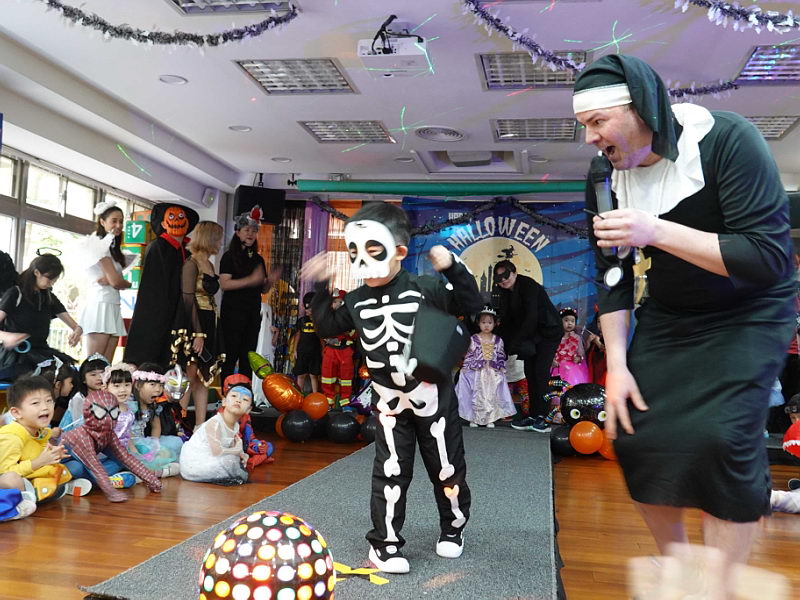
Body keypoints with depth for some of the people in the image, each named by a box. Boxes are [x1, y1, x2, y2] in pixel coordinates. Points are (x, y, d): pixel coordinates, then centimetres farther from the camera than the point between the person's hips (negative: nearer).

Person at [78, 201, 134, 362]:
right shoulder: (100, 243, -4)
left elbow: (113, 280, 11)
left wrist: (110, 280, -11)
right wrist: (128, 283, 8)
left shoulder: (113, 248, 22)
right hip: (100, 305, -8)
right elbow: (116, 282, -12)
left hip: (113, 308, 8)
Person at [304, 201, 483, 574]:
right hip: (389, 400, 2)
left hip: (433, 394, -2)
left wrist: (453, 269, -23)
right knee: (390, 471, 0)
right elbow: (328, 327, 11)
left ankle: (453, 528, 36)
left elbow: (472, 305, -12)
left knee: (447, 468, 12)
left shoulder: (425, 289, -14)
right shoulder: (357, 301, -2)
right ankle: (384, 541, 16)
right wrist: (320, 290, 4)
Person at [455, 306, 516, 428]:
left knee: (492, 395, 2)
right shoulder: (473, 339, 0)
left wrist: (502, 368, 3)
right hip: (477, 373, -2)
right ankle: (473, 419, 8)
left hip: (493, 374, 2)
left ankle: (490, 419, 11)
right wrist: (465, 368, -2)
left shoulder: (498, 340, 6)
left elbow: (501, 356, 11)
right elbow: (469, 355, 3)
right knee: (477, 395, 0)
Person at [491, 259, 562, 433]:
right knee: (530, 373, 5)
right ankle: (533, 416, 10)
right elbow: (505, 319, 2)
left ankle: (539, 417, -12)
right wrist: (504, 341, -10)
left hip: (549, 331, -8)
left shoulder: (528, 286, -22)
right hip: (530, 334, 8)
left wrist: (515, 341, -24)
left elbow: (531, 317, -27)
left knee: (540, 371, -15)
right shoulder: (503, 292, 2)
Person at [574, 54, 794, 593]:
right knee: (636, 435, -1)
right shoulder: (606, 179, -8)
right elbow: (613, 280, 0)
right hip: (667, 318, 5)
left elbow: (769, 259, -28)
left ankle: (719, 587, 1)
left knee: (723, 438, -20)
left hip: (748, 316, -5)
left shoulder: (727, 141, -23)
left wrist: (657, 231, -36)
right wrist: (617, 365, -7)